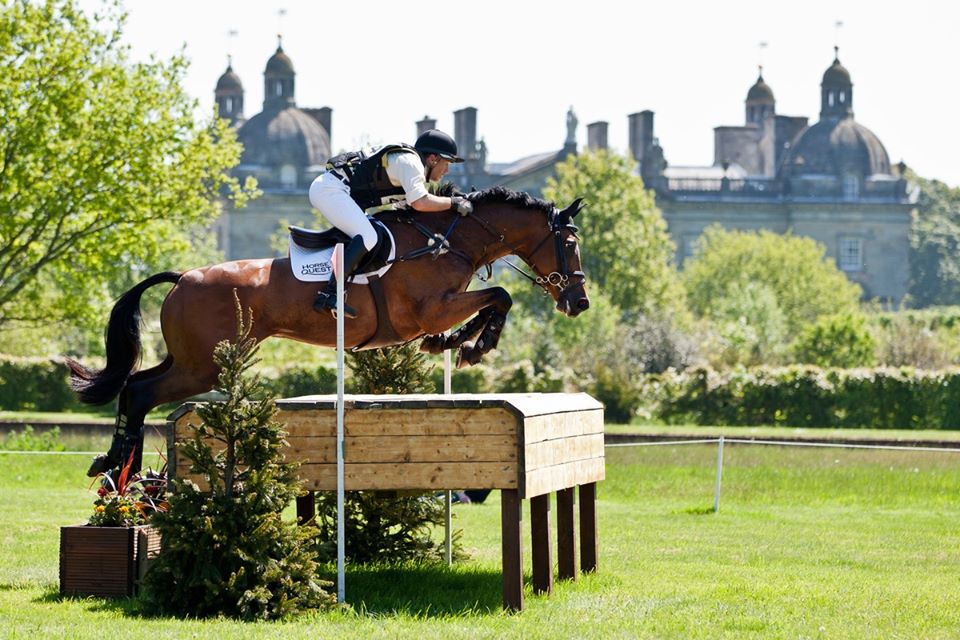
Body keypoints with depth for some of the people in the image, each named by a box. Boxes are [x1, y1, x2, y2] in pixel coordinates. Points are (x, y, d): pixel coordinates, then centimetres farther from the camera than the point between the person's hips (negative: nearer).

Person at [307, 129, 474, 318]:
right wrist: (453, 203, -13)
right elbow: (420, 202, -24)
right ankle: (328, 295, -31)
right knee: (367, 237, -23)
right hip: (330, 188, -11)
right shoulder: (411, 162, -11)